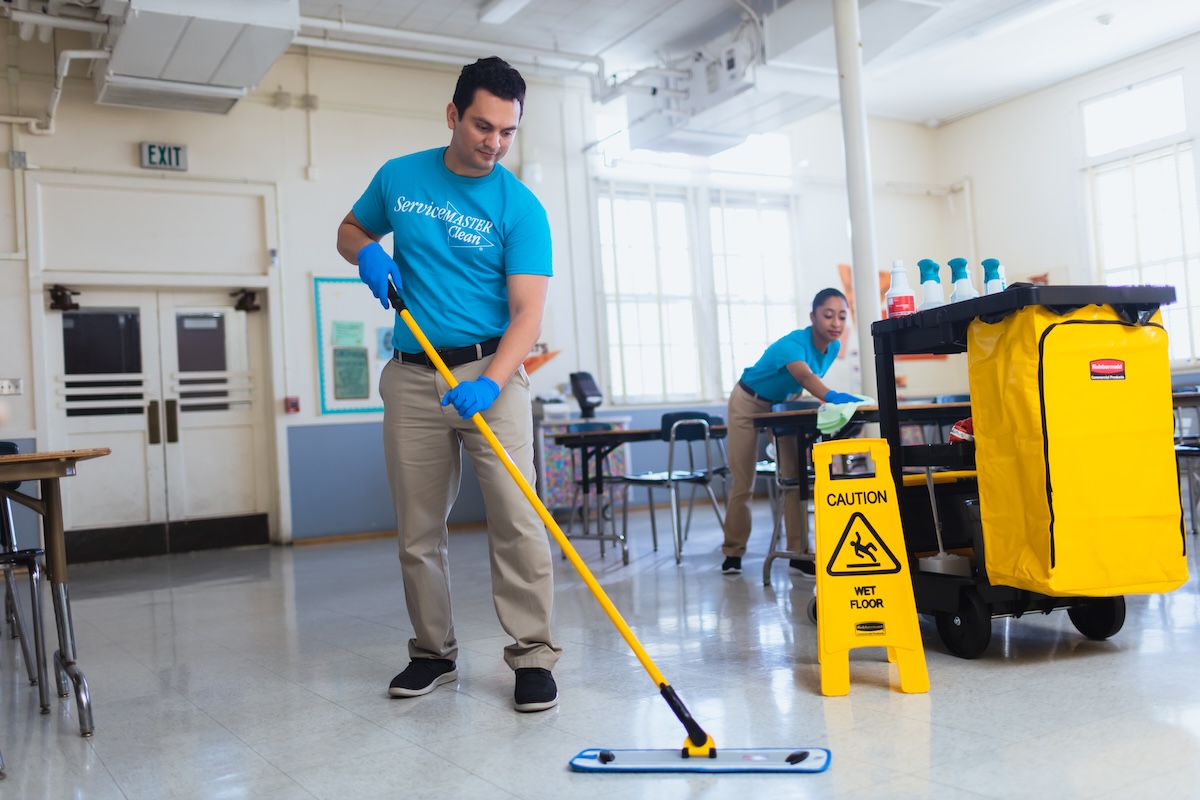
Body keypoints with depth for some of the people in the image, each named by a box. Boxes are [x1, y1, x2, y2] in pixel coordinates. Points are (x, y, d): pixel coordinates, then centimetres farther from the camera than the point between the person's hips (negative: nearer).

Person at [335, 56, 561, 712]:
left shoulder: (521, 208, -5)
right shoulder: (398, 178, 5)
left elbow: (527, 312, -13)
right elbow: (350, 230, 23)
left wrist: (489, 383, -29)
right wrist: (367, 253, -2)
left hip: (490, 371, -3)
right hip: (411, 376, 3)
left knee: (516, 516, -11)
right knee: (417, 528, 8)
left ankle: (532, 657, -1)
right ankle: (433, 652, 23)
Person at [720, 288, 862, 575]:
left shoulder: (833, 347, -13)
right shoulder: (793, 343, -35)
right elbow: (805, 376, -57)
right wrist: (833, 396, -74)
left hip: (782, 406, 6)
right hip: (749, 403, -6)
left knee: (795, 476, -7)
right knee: (743, 482, 0)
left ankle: (798, 553, -2)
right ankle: (733, 552, 14)